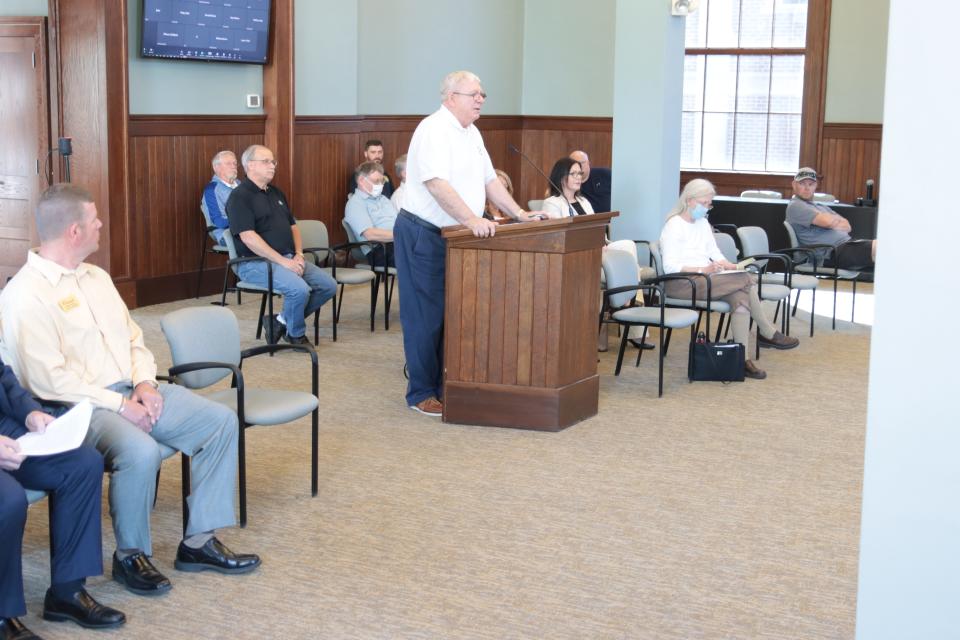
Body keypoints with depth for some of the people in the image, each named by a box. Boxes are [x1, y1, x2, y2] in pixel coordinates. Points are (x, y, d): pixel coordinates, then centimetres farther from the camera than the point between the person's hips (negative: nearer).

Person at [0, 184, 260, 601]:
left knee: (221, 421, -5)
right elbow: (49, 380, -20)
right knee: (140, 451, -36)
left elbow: (133, 339, 18)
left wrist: (144, 383, -2)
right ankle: (131, 555, -10)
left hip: (131, 391, 9)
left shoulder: (96, 277, 14)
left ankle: (198, 542, 1)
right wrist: (118, 405, -19)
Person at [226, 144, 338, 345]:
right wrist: (283, 261, -20)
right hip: (256, 263, -8)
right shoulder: (240, 197, -9)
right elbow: (248, 237, -19)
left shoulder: (276, 193, 18)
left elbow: (293, 226, 22)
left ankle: (282, 321, 7)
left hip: (289, 258, 9)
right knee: (300, 289, -30)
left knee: (329, 285, -5)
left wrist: (298, 254, 2)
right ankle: (296, 335, -1)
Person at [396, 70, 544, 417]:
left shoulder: (471, 133, 13)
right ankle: (421, 393, 5)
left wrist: (519, 213, 9)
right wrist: (472, 219, -37)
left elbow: (489, 179, 18)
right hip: (423, 234, -9)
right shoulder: (434, 130, -17)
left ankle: (445, 386, 20)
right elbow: (437, 183, -29)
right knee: (425, 316, -3)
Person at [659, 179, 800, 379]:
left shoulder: (703, 223, 18)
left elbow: (715, 253, 16)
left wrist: (729, 266, -6)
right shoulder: (674, 226, -7)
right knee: (747, 281, -21)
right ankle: (768, 334, -8)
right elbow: (670, 267, -16)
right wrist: (703, 270, -27)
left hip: (704, 278, 8)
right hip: (681, 283, -8)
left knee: (740, 296, -24)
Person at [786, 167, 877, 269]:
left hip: (848, 244, 9)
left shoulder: (821, 207, 28)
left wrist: (833, 222, -3)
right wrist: (839, 219, 11)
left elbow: (847, 226, 17)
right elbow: (828, 221, -11)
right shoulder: (795, 206, 0)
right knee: (877, 246, -27)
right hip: (833, 253, -9)